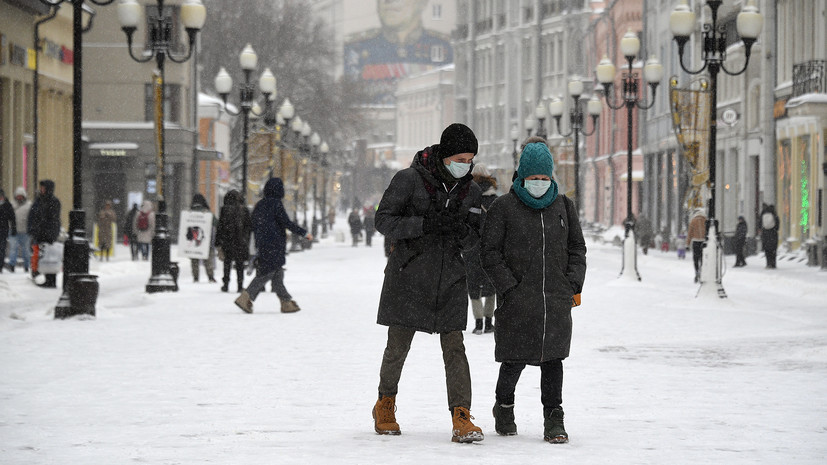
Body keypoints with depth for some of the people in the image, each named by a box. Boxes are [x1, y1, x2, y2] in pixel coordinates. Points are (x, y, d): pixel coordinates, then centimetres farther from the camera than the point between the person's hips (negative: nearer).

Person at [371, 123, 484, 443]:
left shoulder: (470, 190, 4)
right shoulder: (409, 179, -10)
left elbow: (475, 241, 9)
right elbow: (384, 220, -11)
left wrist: (463, 231, -15)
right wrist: (426, 224, -24)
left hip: (450, 282, 3)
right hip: (408, 278, -3)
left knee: (454, 348, -7)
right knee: (397, 347, 6)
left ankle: (462, 420, -12)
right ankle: (385, 404, 31)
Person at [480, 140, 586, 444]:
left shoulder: (563, 206, 11)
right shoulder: (504, 208, 0)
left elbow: (577, 248, 17)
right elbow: (490, 253, 0)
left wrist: (573, 285, 5)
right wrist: (509, 288, -8)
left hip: (557, 301, 3)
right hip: (518, 302, -2)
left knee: (552, 357, 0)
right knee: (515, 359, 0)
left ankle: (554, 419, 5)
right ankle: (504, 408, 25)